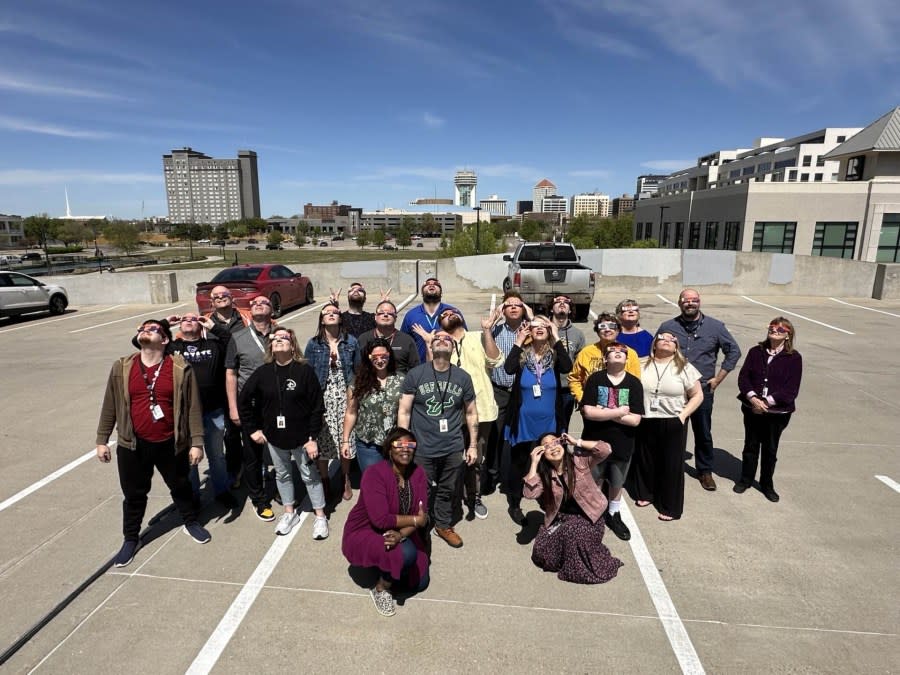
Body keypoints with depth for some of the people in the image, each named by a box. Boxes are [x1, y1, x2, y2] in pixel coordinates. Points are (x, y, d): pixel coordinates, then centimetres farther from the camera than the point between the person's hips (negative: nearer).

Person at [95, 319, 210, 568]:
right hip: (132, 445, 2)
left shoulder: (180, 369, -11)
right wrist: (102, 440, 7)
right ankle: (131, 539, 38)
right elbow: (110, 406, 5)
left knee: (180, 487, 19)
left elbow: (193, 408, -8)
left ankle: (191, 522, 44)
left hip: (170, 444, -1)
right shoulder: (122, 368, -3)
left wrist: (196, 443, -9)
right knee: (134, 494, 16)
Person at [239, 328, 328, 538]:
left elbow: (317, 407, -13)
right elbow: (244, 400, 5)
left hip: (301, 436, -3)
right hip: (274, 436, 4)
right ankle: (289, 513, 38)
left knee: (310, 475, 9)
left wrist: (312, 438, -15)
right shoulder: (263, 372, -4)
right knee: (282, 475, 19)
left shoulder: (304, 371, -14)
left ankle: (320, 516, 23)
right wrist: (252, 429, 3)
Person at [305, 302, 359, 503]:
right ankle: (325, 482, 25)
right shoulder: (314, 344, 0)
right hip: (322, 398, 0)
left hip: (345, 397, 1)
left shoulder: (351, 342, 1)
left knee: (345, 440, 6)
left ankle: (346, 480, 28)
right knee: (322, 441, 3)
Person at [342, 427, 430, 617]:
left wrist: (401, 534, -32)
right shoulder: (374, 474, -26)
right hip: (364, 533, -6)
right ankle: (381, 588, -1)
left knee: (420, 583, 2)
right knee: (406, 553, -31)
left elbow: (421, 514, -13)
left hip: (401, 534, 6)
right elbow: (380, 519, -33)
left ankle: (387, 570, 28)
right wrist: (416, 520, -24)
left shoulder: (418, 474, -9)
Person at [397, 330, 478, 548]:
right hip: (422, 448, -2)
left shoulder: (462, 377, 1)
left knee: (448, 490, 16)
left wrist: (473, 446, 7)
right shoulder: (415, 375, -7)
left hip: (453, 448, 2)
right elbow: (404, 412, -4)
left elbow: (471, 413, 8)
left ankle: (444, 525, 40)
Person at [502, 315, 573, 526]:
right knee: (519, 464, 13)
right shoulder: (522, 354, -7)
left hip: (548, 423, 1)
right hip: (523, 422, -1)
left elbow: (567, 368, -24)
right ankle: (514, 505, 30)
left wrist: (557, 339, -20)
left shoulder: (554, 355, -4)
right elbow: (509, 368, -26)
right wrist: (518, 341, -19)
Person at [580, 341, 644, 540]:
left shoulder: (634, 383, -9)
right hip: (594, 442, -1)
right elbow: (588, 412, -19)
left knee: (617, 483, 20)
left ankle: (613, 515, 43)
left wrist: (603, 412, -19)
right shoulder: (595, 379, -11)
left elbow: (635, 420, -15)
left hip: (622, 444, 1)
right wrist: (618, 412, -19)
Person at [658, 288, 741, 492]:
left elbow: (734, 351, 5)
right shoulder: (667, 327, 0)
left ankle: (705, 471, 27)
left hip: (703, 390, 0)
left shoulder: (715, 327, 0)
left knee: (703, 433, 10)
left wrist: (718, 378, 1)